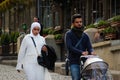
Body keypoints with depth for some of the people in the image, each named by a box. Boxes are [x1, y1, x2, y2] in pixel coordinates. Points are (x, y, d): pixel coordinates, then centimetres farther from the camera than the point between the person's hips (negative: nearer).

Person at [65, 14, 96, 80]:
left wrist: (91, 52, -18)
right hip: (74, 62, -4)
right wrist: (81, 52, -23)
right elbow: (69, 47, -10)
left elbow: (89, 47, 8)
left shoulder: (85, 36, 18)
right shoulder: (69, 34, 4)